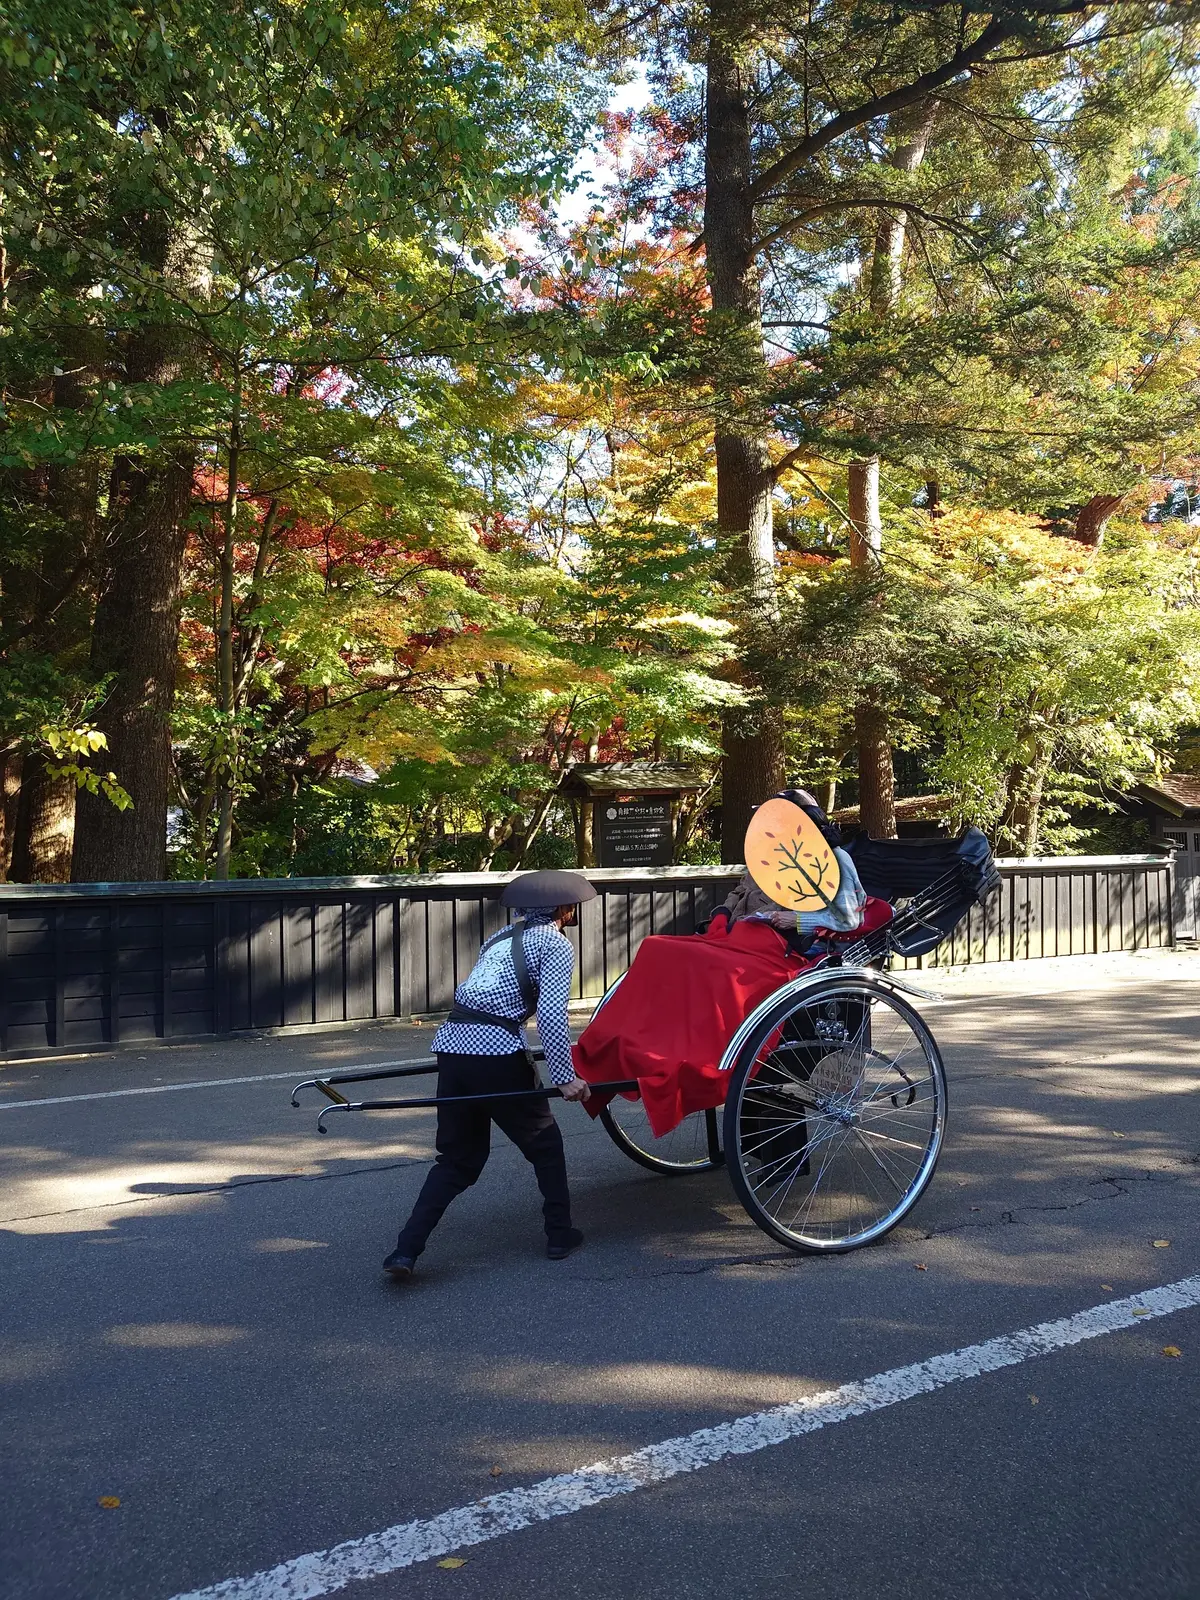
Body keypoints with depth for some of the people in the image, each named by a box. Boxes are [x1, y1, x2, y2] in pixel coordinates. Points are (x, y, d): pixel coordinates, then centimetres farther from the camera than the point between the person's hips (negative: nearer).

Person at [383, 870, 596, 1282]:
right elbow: (550, 1015, -11)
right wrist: (564, 1078, -9)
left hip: (451, 1045, 7)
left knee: (457, 1158, 14)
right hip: (495, 1053, -7)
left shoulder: (503, 936, 24)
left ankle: (406, 1251, 3)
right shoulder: (555, 945, 1)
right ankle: (560, 1235, 23)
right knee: (543, 1144, 15)